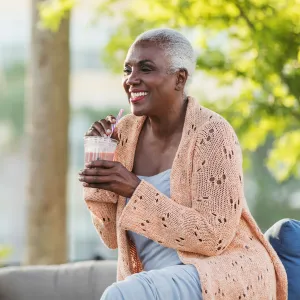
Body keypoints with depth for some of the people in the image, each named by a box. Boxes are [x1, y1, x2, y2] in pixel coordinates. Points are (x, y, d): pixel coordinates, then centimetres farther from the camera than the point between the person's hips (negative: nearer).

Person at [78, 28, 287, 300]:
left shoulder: (212, 134, -14)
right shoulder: (126, 132, 4)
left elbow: (212, 237, -19)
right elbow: (113, 236, 7)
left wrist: (135, 189, -24)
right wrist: (98, 159, -6)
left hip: (225, 275, -6)